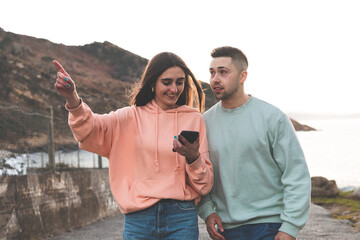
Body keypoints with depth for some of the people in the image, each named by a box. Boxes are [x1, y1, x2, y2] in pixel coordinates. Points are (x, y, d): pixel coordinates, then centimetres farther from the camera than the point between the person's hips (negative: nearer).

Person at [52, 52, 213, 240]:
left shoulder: (194, 119, 7)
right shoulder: (132, 117, 7)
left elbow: (204, 185, 5)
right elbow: (91, 128, -12)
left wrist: (193, 158, -15)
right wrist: (73, 100, -30)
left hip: (182, 219, 0)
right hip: (138, 219, 0)